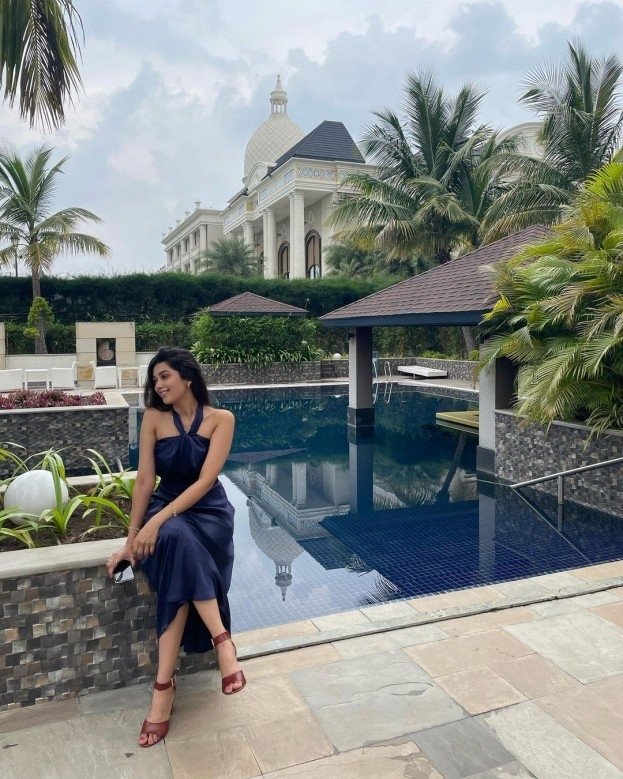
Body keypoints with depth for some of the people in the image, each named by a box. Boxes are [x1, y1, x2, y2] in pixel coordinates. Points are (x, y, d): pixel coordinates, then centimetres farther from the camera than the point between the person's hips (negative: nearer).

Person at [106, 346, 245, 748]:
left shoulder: (221, 419, -8)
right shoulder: (154, 418, -2)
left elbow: (205, 480, -16)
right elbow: (145, 480, -4)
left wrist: (156, 522, -25)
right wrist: (131, 539, -7)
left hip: (208, 511, -1)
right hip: (165, 510, 1)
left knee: (175, 538, -33)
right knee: (177, 541, -35)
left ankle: (165, 684, -26)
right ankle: (222, 639, -28)